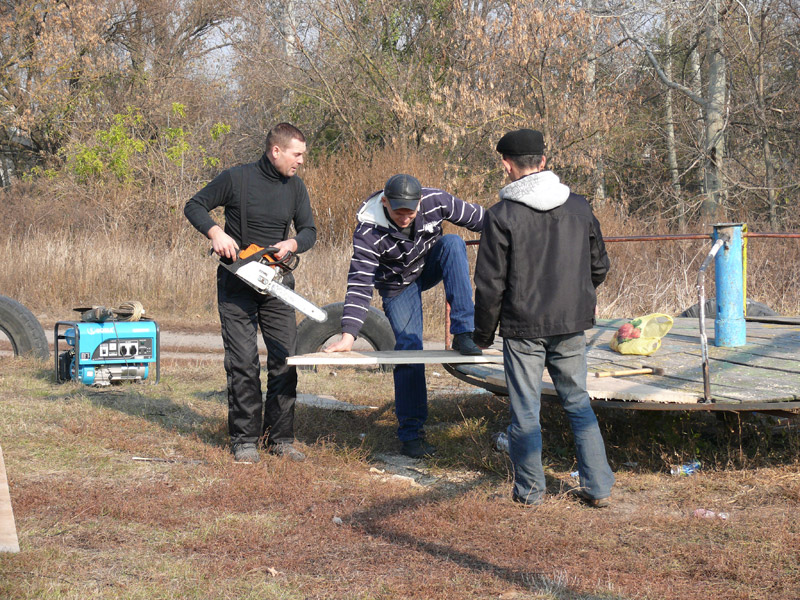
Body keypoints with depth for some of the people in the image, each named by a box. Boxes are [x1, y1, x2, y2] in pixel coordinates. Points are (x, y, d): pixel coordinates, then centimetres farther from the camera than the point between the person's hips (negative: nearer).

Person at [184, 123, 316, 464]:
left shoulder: (295, 187, 5)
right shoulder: (236, 179, -8)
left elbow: (308, 231, 5)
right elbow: (194, 206, -1)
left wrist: (291, 244, -17)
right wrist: (216, 232, -19)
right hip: (236, 285, -4)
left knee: (285, 359, 1)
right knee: (243, 362, -6)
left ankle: (280, 438, 10)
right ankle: (245, 440, 1)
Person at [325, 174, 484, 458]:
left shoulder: (435, 202, -25)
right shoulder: (369, 231, -31)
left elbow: (476, 217, -9)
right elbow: (360, 284, -33)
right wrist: (348, 334, -40)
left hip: (431, 266, 3)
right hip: (399, 285, -3)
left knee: (452, 243, -29)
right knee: (408, 351, -10)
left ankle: (463, 333, -30)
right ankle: (411, 432, 2)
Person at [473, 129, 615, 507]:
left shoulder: (502, 216, -12)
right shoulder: (579, 207, 2)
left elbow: (490, 284, -9)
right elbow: (599, 266, 12)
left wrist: (484, 333, 4)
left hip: (523, 328, -4)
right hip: (572, 326, 4)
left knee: (525, 410, 8)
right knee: (578, 403, 15)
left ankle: (530, 489, 16)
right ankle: (598, 487, 14)